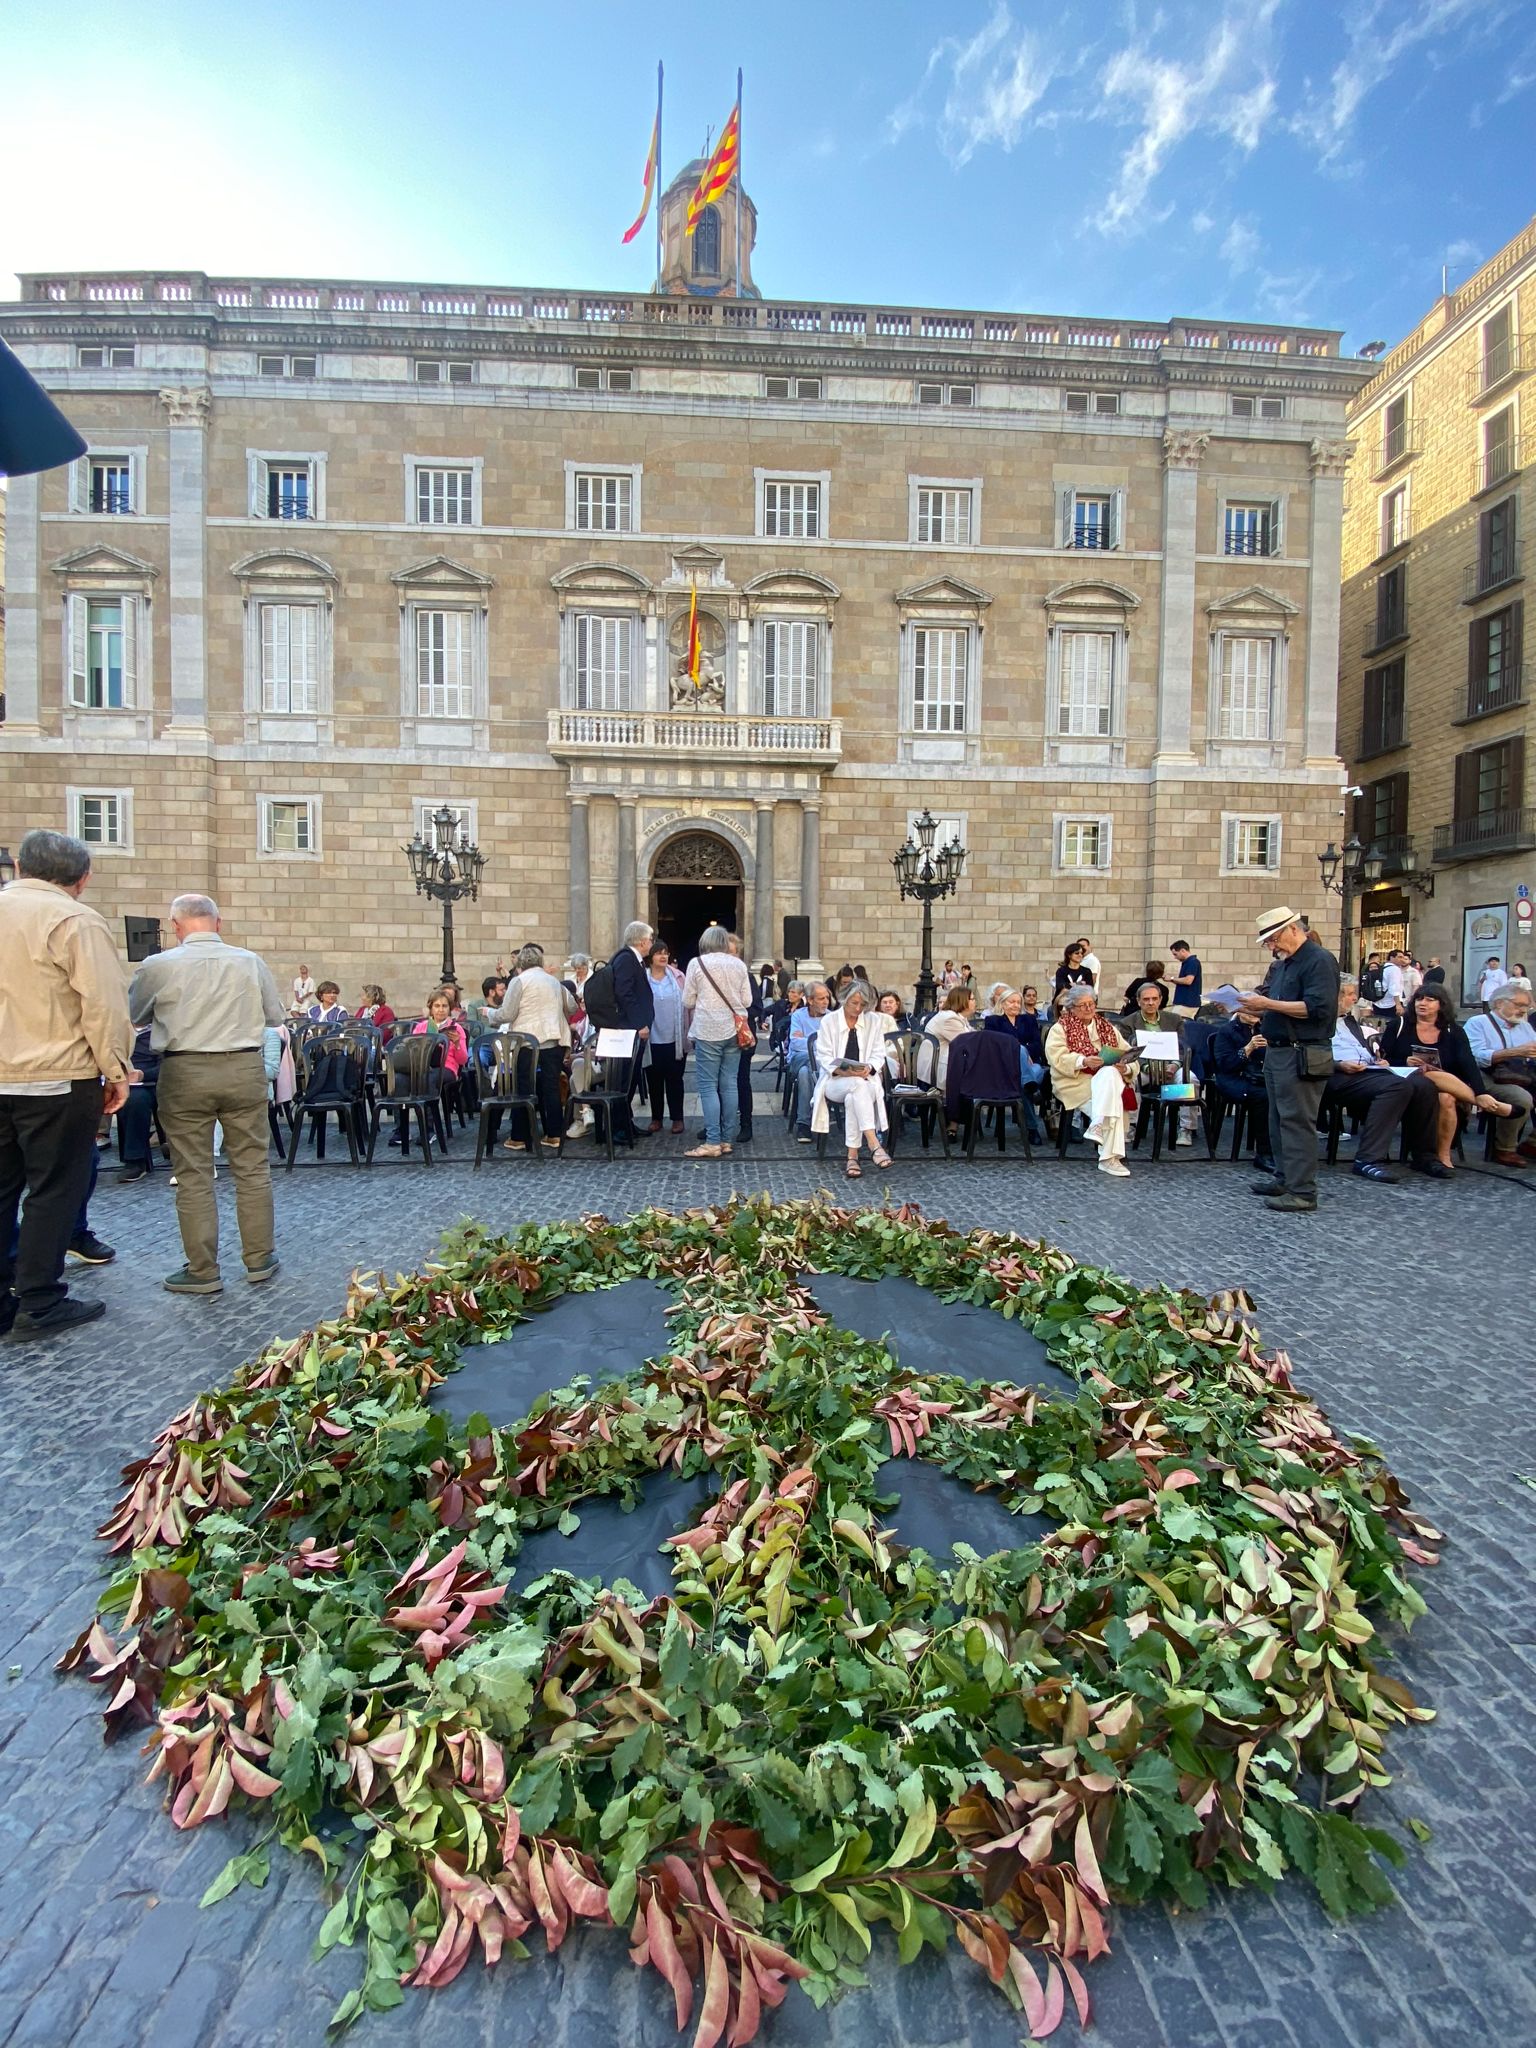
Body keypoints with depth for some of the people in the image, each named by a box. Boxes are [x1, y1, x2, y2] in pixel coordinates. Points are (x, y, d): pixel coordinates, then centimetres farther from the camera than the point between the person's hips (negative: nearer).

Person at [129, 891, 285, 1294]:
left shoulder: (159, 966, -5)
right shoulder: (251, 962, -1)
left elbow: (135, 1018, 11)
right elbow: (275, 1015, 10)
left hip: (184, 1072, -1)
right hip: (245, 1069, 2)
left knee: (193, 1174, 7)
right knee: (252, 1167, 10)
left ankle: (203, 1272, 14)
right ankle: (259, 1260, 18)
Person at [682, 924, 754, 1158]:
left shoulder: (697, 963, -4)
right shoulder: (739, 964, 5)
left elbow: (688, 1002, 0)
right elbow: (747, 1001, 7)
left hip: (708, 1031, -4)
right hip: (733, 1030, 4)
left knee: (708, 1086, -2)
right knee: (729, 1084, 7)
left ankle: (713, 1142, -5)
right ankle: (728, 1139, 11)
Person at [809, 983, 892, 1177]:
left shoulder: (874, 1020, 7)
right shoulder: (828, 1020, 1)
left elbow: (878, 1055, 6)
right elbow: (823, 1056, -2)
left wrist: (868, 1068, -17)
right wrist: (842, 1070, -20)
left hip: (865, 1080, 2)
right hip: (835, 1080, -1)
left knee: (853, 1097, -36)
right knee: (857, 1085, -37)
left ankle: (852, 1156, -34)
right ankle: (874, 1145, -46)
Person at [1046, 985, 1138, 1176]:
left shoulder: (1107, 1027, 23)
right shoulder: (1060, 1028, 12)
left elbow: (1128, 1056, 14)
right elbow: (1056, 1056, -7)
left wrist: (1125, 1067, -11)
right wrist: (1083, 1061, -23)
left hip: (1110, 1077, 3)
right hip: (1075, 1082, -3)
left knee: (1109, 1075, -34)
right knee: (1113, 1100, -32)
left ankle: (1098, 1127, -39)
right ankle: (1110, 1156, -37)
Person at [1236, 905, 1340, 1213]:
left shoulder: (1319, 960, -10)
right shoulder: (1282, 964, 17)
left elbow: (1317, 1008, -21)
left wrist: (1267, 1003, -19)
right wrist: (1256, 1005, 2)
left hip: (1302, 1057, -9)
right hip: (1277, 1052, 9)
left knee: (1297, 1122, -8)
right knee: (1279, 1120, 14)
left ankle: (1302, 1193, -3)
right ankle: (1285, 1179, 24)